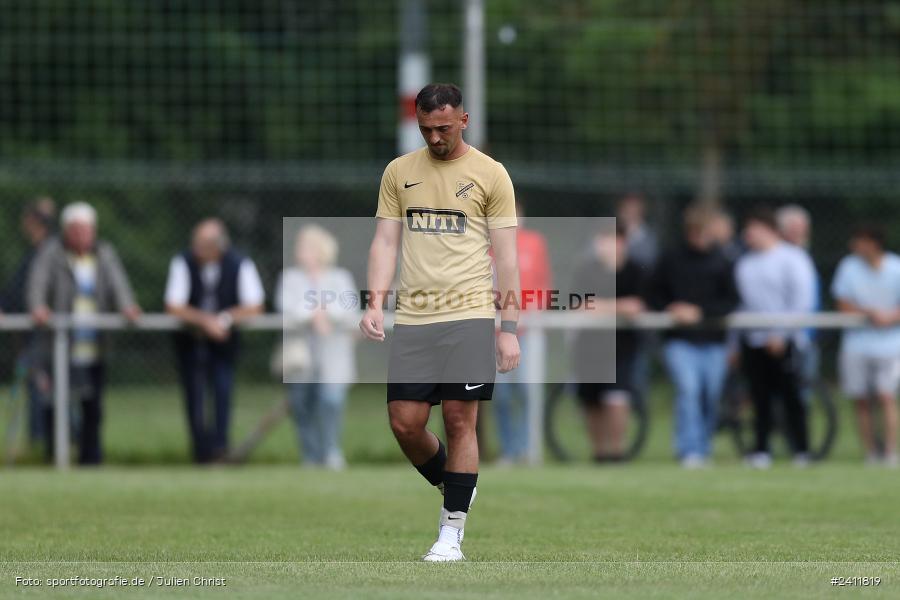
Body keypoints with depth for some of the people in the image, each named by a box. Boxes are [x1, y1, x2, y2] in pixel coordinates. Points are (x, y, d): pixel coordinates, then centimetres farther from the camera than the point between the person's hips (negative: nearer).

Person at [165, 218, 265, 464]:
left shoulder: (240, 265, -14)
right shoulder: (183, 263, -15)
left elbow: (254, 307, -12)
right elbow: (173, 306, -18)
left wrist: (225, 319, -25)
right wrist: (205, 319, -28)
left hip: (223, 336, 0)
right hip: (190, 337, 0)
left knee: (223, 385, -18)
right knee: (194, 389, -6)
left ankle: (220, 446, -17)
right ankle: (202, 450, 2)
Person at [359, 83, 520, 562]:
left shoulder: (490, 174, 2)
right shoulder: (399, 172, 11)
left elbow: (505, 256, 1)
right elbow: (385, 242, 11)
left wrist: (509, 329, -4)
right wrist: (375, 303, -3)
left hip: (469, 314, -3)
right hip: (412, 317, 3)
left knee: (460, 420, -5)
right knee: (405, 422, -1)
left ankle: (451, 535, -1)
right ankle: (451, 487, 27)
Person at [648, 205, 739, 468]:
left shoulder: (723, 262, 1)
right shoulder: (672, 259, 3)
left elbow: (732, 301, -3)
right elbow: (656, 294, 11)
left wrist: (700, 312, -14)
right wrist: (669, 309, -9)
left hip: (713, 341, 1)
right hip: (680, 340, -1)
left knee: (711, 395, 5)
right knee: (688, 388, -17)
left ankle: (703, 449, 22)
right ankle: (689, 451, -19)